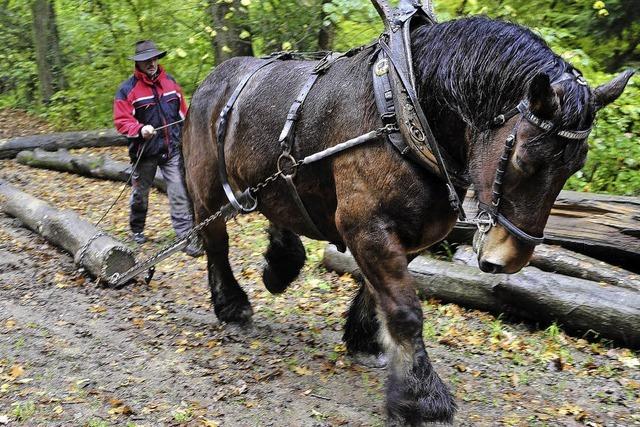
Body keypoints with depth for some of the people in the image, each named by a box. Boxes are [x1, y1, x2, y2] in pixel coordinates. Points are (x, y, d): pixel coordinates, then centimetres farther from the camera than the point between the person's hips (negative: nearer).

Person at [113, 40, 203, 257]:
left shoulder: (170, 81, 6)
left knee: (180, 194, -7)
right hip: (144, 151, -2)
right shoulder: (127, 89, -8)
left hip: (173, 149, 2)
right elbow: (121, 121, -11)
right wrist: (140, 129, -28)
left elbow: (182, 111, 16)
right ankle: (137, 230, 38)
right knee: (140, 193, 16)